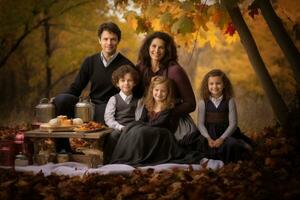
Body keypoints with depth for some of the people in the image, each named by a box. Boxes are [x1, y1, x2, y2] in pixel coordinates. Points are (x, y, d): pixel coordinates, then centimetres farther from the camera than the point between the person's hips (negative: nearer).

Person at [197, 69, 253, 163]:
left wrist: (222, 138, -17)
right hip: (210, 134, 1)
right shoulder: (203, 102, 1)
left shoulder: (229, 101, -2)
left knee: (231, 144, -32)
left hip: (226, 133, -1)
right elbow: (201, 124, -1)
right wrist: (208, 138, -16)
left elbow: (233, 123, -5)